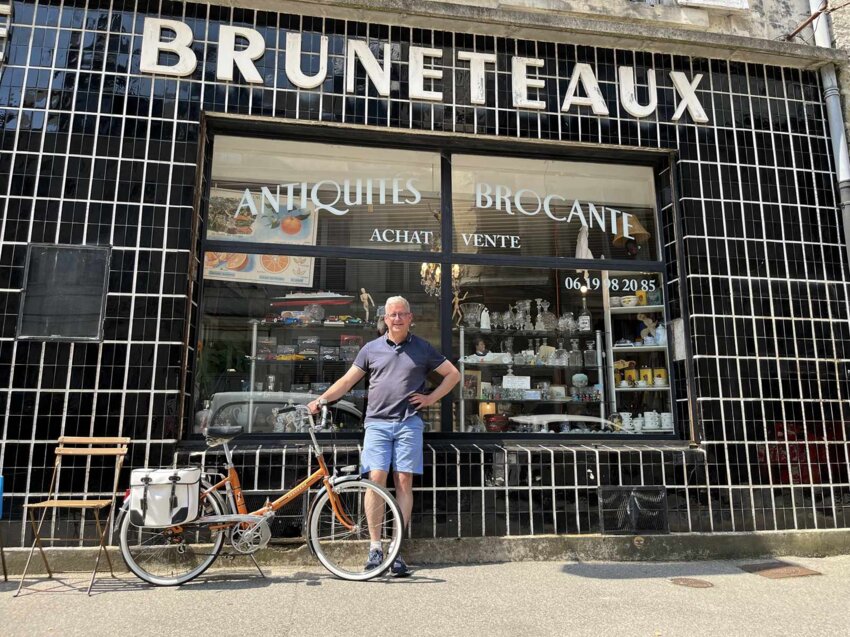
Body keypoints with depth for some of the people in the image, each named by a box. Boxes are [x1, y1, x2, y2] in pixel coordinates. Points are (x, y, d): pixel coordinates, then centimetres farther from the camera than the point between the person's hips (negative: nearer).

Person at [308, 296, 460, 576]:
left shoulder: (422, 348, 9)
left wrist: (430, 398, 5)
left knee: (404, 482, -1)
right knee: (376, 479, -10)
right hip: (377, 422, 1)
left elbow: (453, 374, 15)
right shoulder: (372, 348, 11)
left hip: (409, 423, 0)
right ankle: (375, 546, 1)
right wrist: (321, 399, 1)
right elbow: (347, 380, 12)